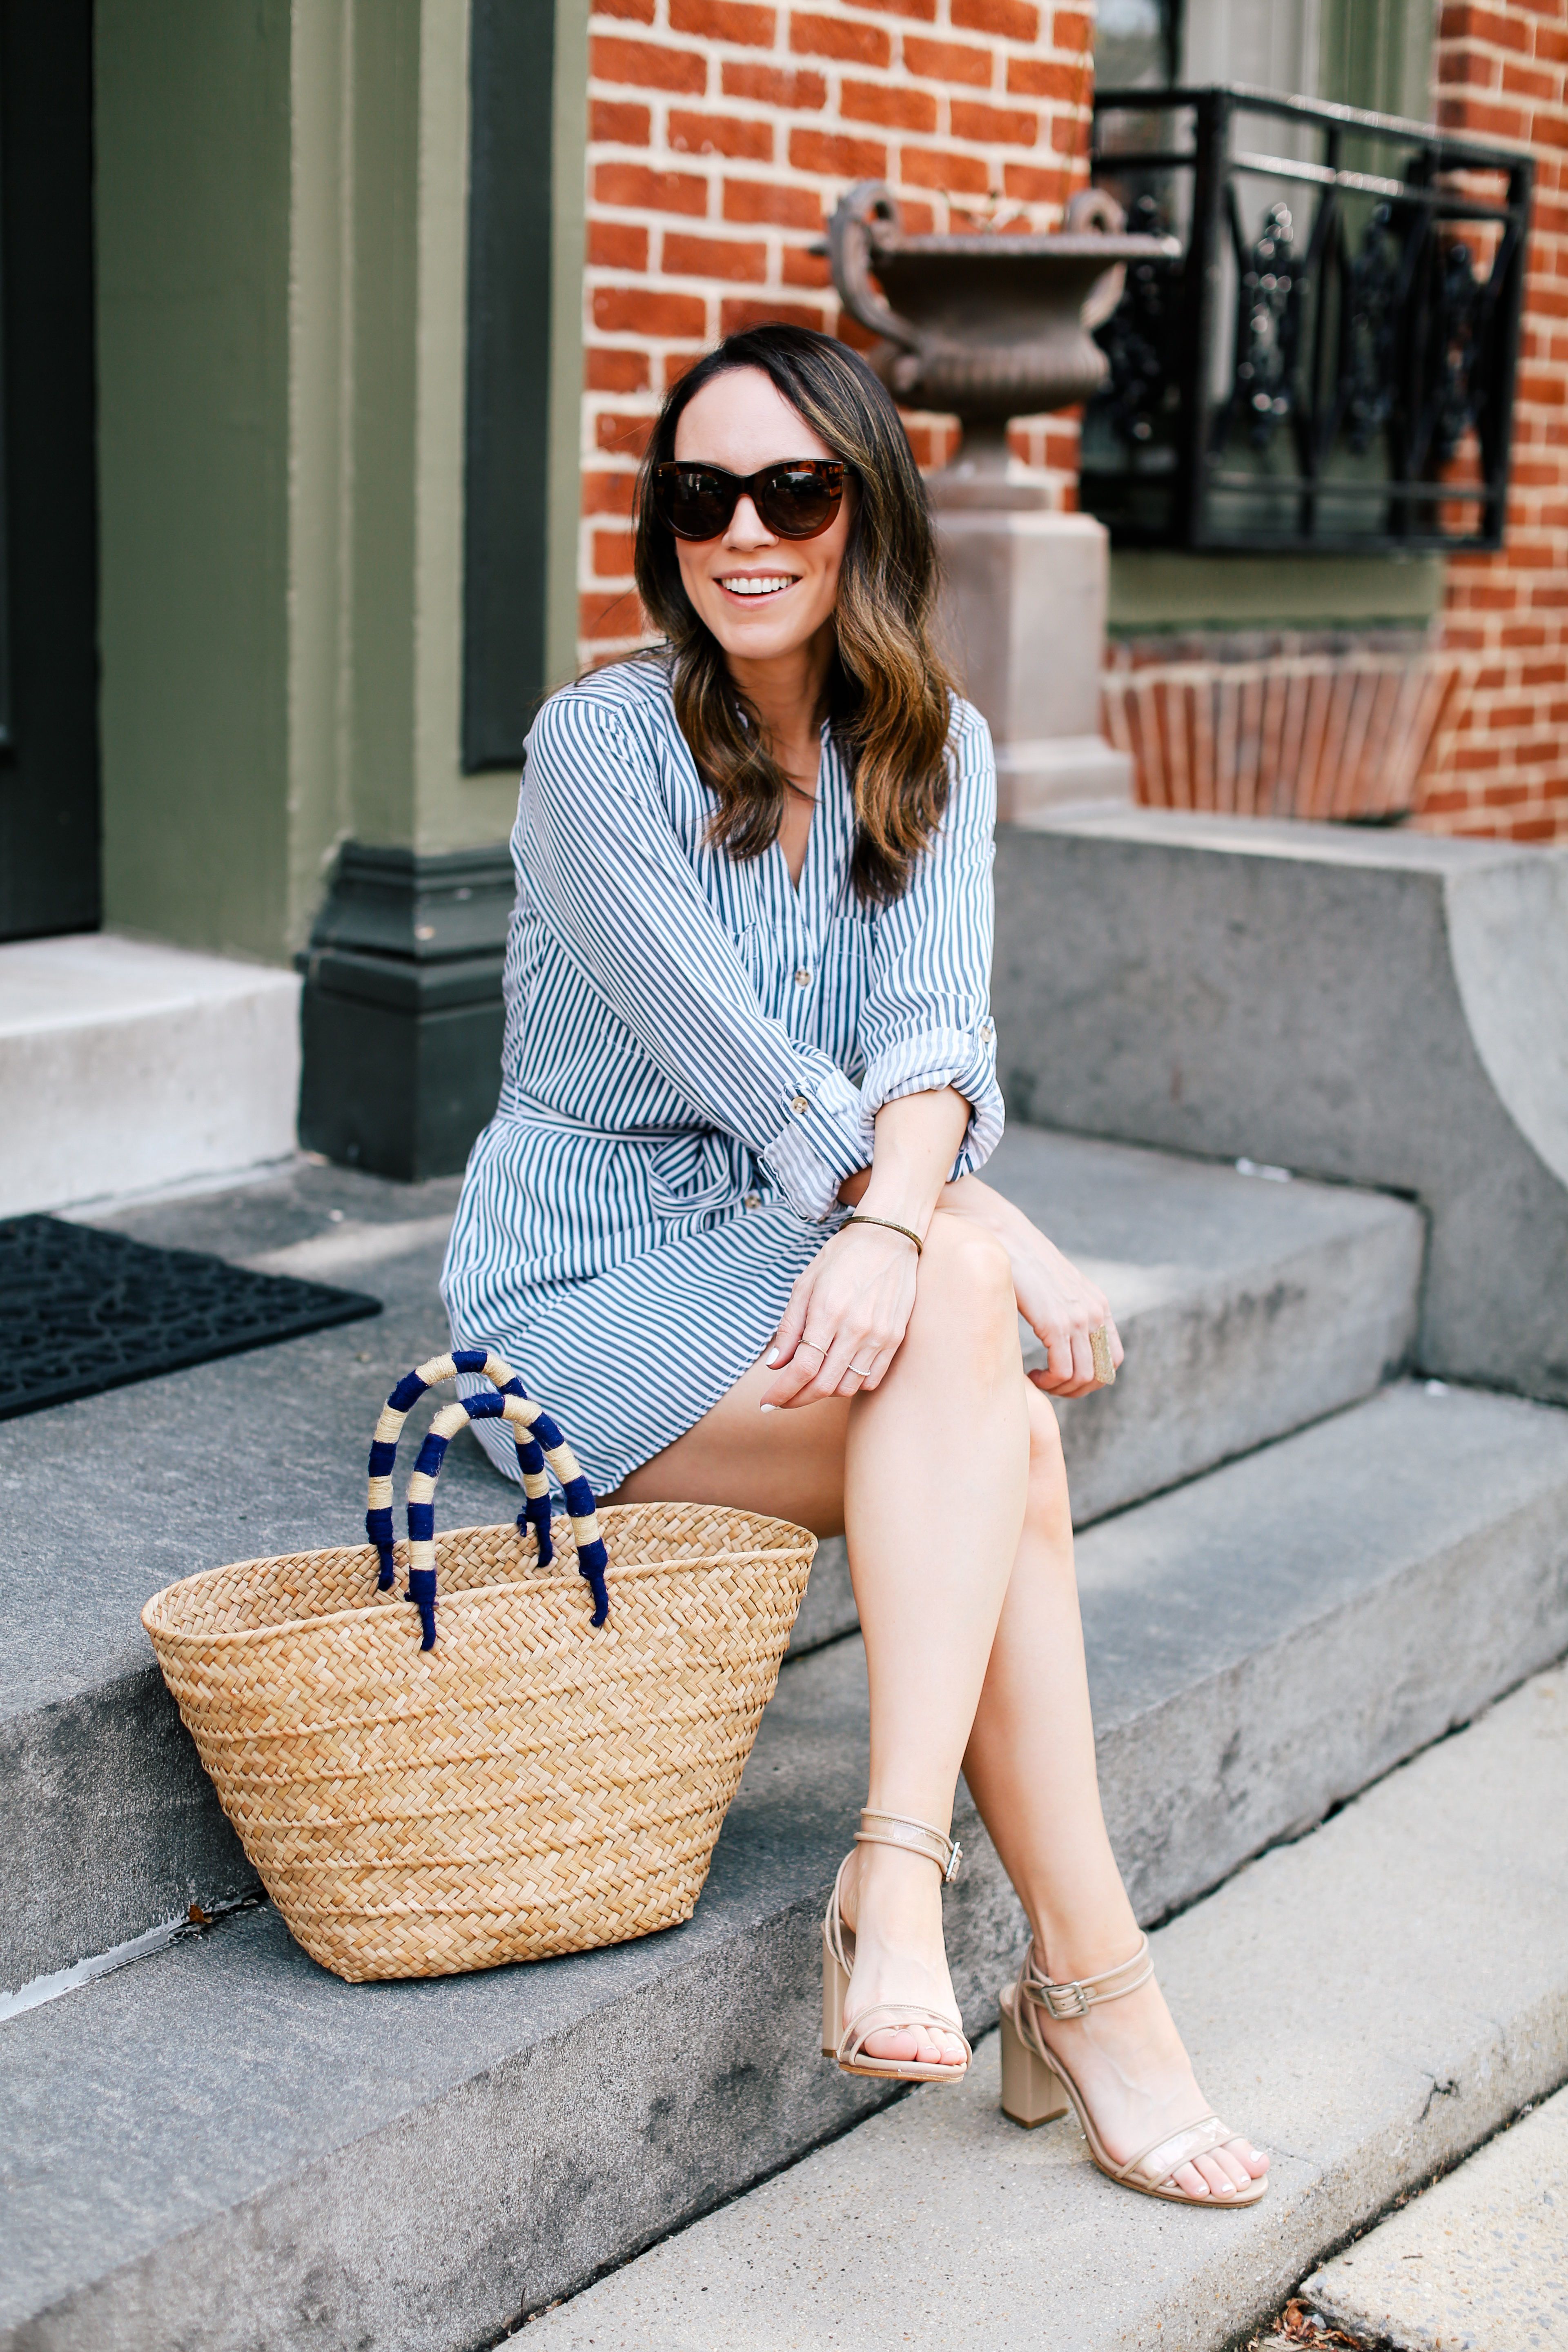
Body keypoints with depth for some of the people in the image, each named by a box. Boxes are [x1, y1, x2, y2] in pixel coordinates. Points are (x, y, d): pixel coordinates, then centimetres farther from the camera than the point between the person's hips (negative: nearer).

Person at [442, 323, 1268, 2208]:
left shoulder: (931, 750, 4)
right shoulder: (600, 746, -11)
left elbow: (934, 1024, -12)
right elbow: (739, 1066, -18)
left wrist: (899, 1220, -34)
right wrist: (997, 1241, -25)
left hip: (805, 1261, 5)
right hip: (585, 1292, -4)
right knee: (1005, 1448, -29)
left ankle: (897, 1876, -30)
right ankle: (1088, 1970, -25)